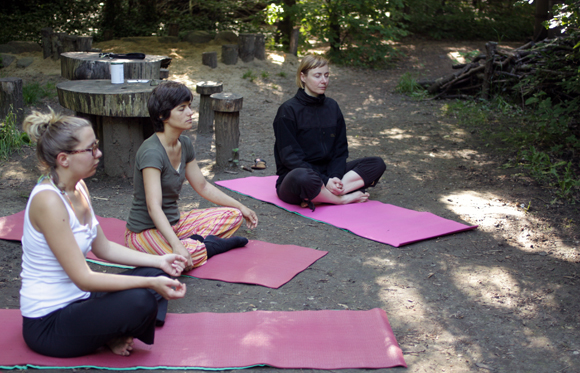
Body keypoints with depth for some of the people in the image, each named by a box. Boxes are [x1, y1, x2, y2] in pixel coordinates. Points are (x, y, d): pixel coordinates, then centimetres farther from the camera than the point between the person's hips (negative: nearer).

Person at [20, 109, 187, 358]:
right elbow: (83, 278, -27)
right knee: (139, 301, -32)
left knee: (155, 273, 13)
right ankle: (113, 336, 0)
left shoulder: (78, 188, 3)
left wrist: (159, 261, 5)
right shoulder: (48, 200, -25)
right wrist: (150, 283, -29)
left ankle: (112, 334, -1)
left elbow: (103, 248, 13)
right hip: (47, 324, -10)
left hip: (76, 300, 10)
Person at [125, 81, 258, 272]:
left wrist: (240, 207, 18)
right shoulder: (151, 152, -24)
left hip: (175, 222, 9)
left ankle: (194, 242, -12)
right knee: (193, 254, -37)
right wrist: (177, 246, -44)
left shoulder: (184, 144, 3)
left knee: (234, 215, 5)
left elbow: (203, 186, 16)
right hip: (146, 231, -9)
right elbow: (154, 207, -33)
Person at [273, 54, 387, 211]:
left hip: (327, 173, 7)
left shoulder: (332, 106, 10)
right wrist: (325, 181, -22)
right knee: (303, 178, -43)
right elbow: (290, 157, -14)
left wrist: (335, 177, -12)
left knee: (377, 164, -7)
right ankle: (344, 199, -15)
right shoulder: (288, 111, -8)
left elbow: (340, 149, 9)